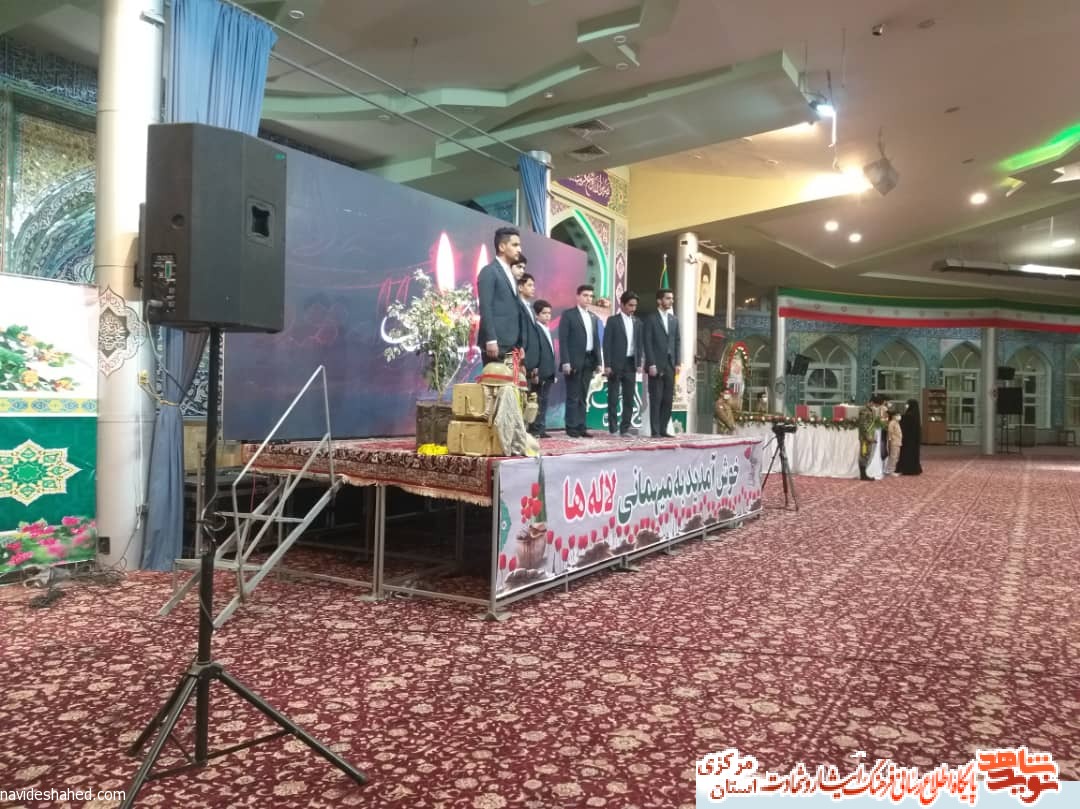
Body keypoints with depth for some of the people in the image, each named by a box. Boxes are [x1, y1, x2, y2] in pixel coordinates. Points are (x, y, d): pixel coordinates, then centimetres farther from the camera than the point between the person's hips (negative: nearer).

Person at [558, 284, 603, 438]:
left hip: (589, 361, 6)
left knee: (583, 397, 7)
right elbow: (563, 340, -8)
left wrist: (599, 361, 7)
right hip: (574, 361, -6)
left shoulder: (594, 318, 17)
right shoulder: (568, 314, -1)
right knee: (573, 396, -4)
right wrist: (565, 361, -16)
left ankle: (581, 427, 10)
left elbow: (596, 341, 16)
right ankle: (572, 428, -1)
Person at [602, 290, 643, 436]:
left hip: (631, 364, 5)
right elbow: (607, 343, -6)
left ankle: (625, 428, 10)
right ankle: (612, 429, 5)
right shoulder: (613, 320, -2)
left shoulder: (637, 323, 12)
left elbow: (639, 344, 13)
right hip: (616, 364, -5)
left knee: (629, 398, 4)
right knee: (613, 398, -1)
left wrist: (639, 363, 3)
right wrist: (607, 365, -12)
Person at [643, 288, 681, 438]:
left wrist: (677, 363, 5)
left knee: (668, 399, 4)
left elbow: (677, 342, 14)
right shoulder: (650, 319, -2)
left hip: (670, 365, 5)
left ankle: (663, 429, 10)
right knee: (656, 399, -3)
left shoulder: (674, 319, 16)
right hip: (656, 364, -5)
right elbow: (648, 343, -7)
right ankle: (655, 431, 1)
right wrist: (651, 364, -14)